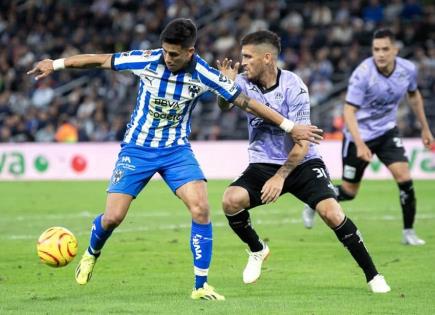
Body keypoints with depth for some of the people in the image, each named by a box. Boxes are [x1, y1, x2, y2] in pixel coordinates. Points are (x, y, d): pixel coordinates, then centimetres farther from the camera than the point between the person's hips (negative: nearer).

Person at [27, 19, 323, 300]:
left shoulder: (204, 74, -15)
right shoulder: (146, 60, -16)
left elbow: (246, 101, -9)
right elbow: (101, 60, -5)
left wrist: (291, 127, -8)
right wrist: (56, 64, -1)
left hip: (176, 150, 0)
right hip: (137, 148, 0)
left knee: (201, 209, -20)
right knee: (113, 217, -7)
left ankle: (201, 286, -9)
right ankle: (92, 254, 29)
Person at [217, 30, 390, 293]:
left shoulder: (293, 87, -18)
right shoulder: (244, 82, -5)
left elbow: (302, 143, -19)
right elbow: (223, 106, -24)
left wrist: (280, 177, -26)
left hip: (302, 163, -3)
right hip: (263, 164, 3)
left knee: (332, 213, -21)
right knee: (231, 200, -21)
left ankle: (373, 275, -6)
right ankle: (257, 250, 8)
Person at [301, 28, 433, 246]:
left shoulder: (408, 70, -12)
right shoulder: (363, 74, -27)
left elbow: (414, 95, 11)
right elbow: (349, 111, -28)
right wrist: (360, 145, -39)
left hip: (387, 131, 4)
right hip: (360, 135, -4)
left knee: (404, 177, -14)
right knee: (349, 191, 5)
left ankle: (408, 232, 0)